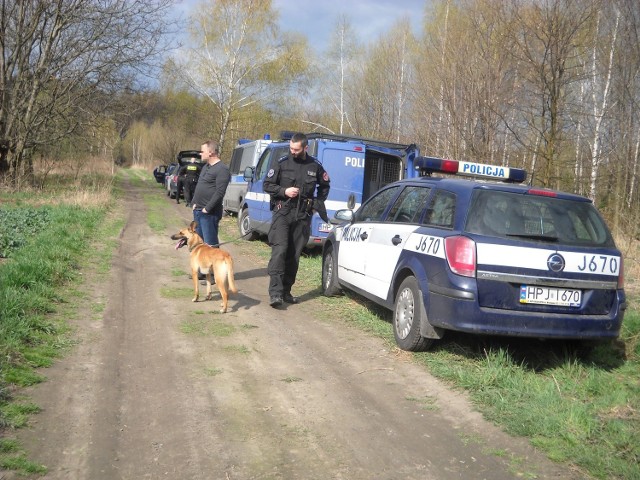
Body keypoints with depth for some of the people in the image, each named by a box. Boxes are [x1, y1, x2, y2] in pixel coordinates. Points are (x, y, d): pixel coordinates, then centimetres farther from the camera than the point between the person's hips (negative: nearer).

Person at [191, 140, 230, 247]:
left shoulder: (222, 169, -14)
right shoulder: (206, 166, 17)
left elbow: (220, 193, -20)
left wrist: (207, 208, -20)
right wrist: (194, 202, 11)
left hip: (209, 213, -10)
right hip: (197, 210, 10)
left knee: (210, 243, -7)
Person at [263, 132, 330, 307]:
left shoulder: (315, 166, 6)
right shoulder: (281, 163, -1)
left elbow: (324, 186, 23)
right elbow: (267, 185, 3)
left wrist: (317, 203, 10)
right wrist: (284, 191, -12)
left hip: (303, 216, 3)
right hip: (282, 212, -3)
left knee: (294, 255, 5)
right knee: (279, 250, -16)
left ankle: (286, 291, 15)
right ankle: (275, 292, -20)